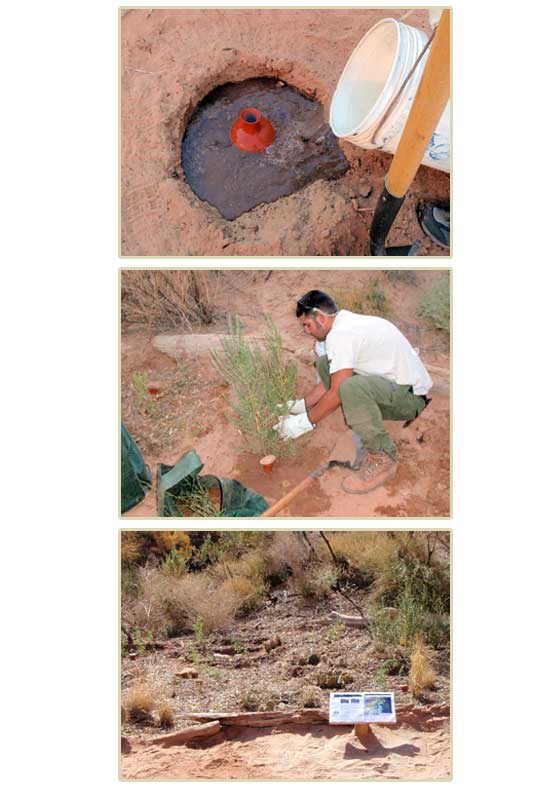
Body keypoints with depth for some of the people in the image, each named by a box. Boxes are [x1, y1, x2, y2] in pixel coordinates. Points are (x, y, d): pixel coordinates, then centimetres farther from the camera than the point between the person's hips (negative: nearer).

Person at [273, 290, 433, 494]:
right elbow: (332, 381, 21)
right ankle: (367, 439, 8)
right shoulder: (349, 323, 12)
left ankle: (382, 459, -17)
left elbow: (336, 393, -20)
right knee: (324, 363, 8)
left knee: (351, 388, -38)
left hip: (411, 396, -11)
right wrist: (301, 405, 18)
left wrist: (304, 422, -10)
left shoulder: (341, 334, -20)